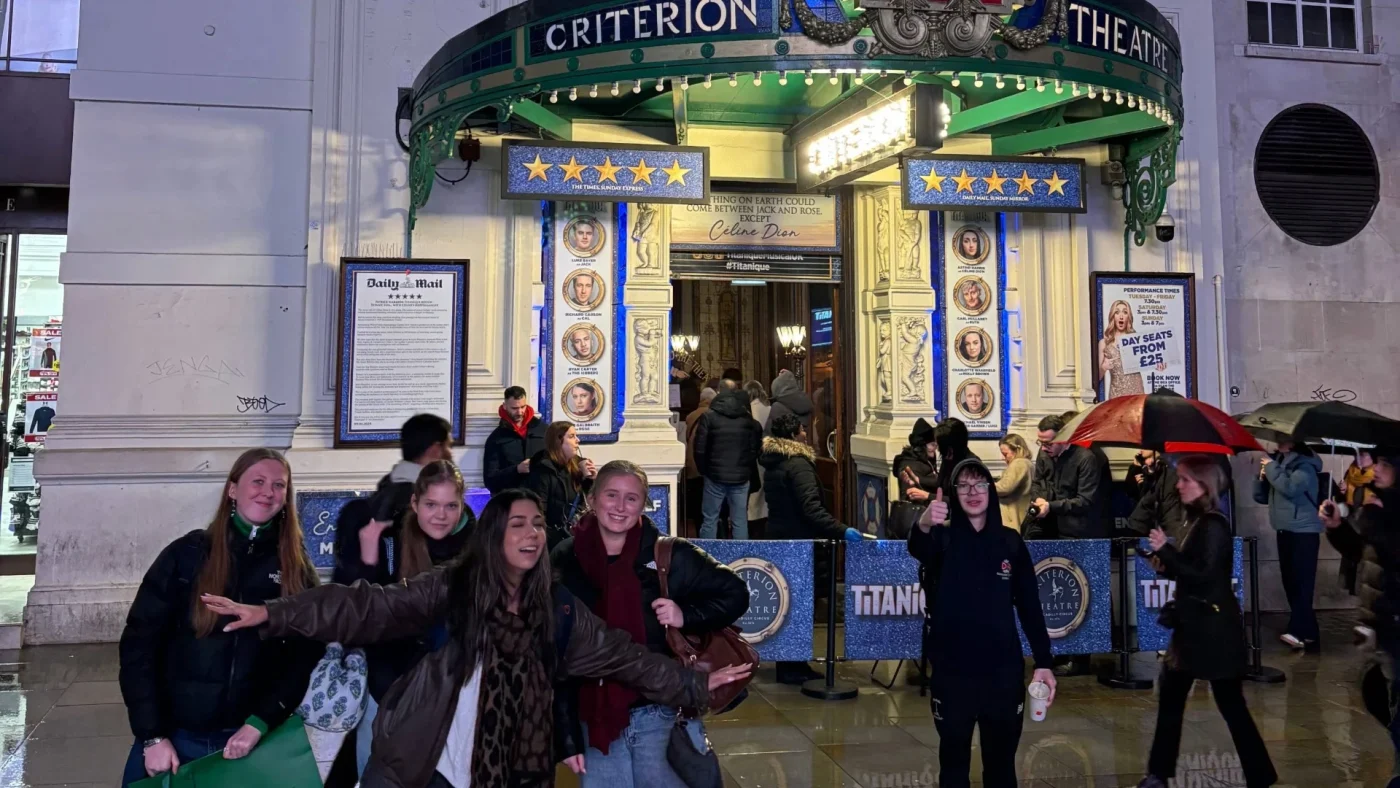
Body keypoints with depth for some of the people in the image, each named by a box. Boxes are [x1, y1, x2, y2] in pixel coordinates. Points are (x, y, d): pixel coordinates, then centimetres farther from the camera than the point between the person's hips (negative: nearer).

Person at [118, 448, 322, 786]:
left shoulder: (296, 569, -2)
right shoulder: (187, 553, -5)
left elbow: (305, 655, -3)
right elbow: (139, 643, -5)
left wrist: (259, 724, -13)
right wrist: (152, 735, -9)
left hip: (248, 738, 0)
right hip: (174, 735, 0)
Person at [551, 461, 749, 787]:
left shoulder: (669, 555, -5)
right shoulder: (564, 562, -2)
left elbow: (734, 594, 4)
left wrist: (687, 617, -14)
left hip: (661, 715, -1)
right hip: (594, 720, 1)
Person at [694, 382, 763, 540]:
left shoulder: (709, 416, -4)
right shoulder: (748, 418, 5)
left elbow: (700, 448, -6)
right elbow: (756, 448, 6)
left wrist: (703, 470, 7)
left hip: (715, 475, -2)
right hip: (741, 477, 2)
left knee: (709, 520, 6)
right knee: (740, 522, 6)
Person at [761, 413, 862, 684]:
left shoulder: (773, 463, 12)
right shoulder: (798, 464, -18)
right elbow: (811, 509, -26)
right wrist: (841, 531, -30)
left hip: (779, 537, 9)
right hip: (799, 542, -9)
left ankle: (793, 664, 21)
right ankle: (791, 668, 4)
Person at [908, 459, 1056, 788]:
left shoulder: (1010, 541, 3)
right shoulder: (943, 538, -6)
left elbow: (1030, 605, 6)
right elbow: (917, 549, -30)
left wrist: (1044, 662, 0)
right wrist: (923, 527, -53)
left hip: (1003, 670, 2)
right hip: (952, 671, -2)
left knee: (1001, 761, 13)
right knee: (954, 760, 9)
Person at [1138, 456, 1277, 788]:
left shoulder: (1213, 526, -17)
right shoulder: (1196, 522, 10)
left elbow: (1204, 577, -22)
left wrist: (1166, 550, -22)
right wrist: (1165, 566, -1)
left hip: (1215, 628, -10)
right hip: (1194, 625, 10)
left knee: (1230, 703, -1)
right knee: (1171, 696, 13)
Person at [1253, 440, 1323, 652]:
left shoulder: (1304, 465, -8)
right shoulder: (1278, 462, 12)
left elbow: (1290, 488, -26)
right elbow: (1261, 497, 16)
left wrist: (1271, 468, -15)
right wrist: (1262, 478, -1)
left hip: (1304, 532, -8)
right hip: (1284, 532, 8)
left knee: (1301, 584, -14)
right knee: (1290, 583, 8)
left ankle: (1300, 632, -21)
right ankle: (1308, 634, 15)